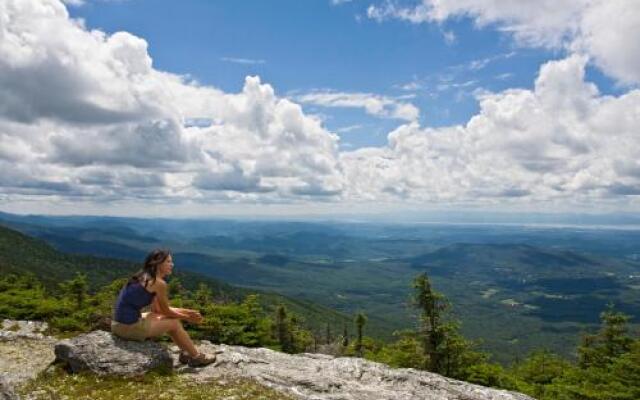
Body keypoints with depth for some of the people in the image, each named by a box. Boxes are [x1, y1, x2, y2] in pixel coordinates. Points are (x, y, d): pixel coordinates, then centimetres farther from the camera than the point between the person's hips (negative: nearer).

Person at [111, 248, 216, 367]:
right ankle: (197, 357, 20)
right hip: (129, 326, -9)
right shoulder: (159, 283, -16)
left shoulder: (144, 277, 11)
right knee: (174, 323, 4)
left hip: (120, 322, 9)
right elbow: (166, 311, -5)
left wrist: (185, 311, 17)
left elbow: (157, 309, 18)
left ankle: (186, 352, 32)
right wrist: (187, 318, 12)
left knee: (169, 318, 20)